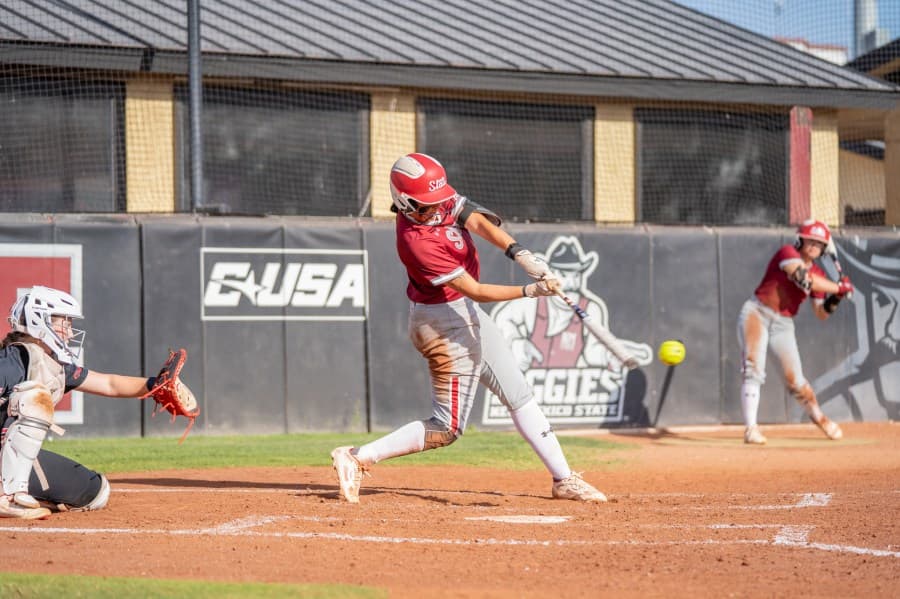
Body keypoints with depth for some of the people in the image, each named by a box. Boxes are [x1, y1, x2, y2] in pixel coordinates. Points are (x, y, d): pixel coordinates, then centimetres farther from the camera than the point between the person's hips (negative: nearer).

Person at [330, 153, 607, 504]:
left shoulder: (439, 203, -7)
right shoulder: (418, 242, -30)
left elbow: (476, 221, -16)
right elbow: (476, 291, -28)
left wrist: (519, 254, -30)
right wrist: (530, 291, -33)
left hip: (467, 315, 10)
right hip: (444, 323, -10)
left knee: (519, 395, 13)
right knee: (446, 429, -7)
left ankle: (563, 479, 19)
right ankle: (358, 458, -6)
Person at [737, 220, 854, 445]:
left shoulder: (818, 275, 7)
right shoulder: (788, 253, -10)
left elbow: (821, 314, 9)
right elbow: (805, 279, -27)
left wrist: (834, 299, -10)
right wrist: (839, 287, -20)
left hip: (784, 324, 5)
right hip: (757, 313, -5)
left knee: (795, 379, 2)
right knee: (753, 369, -18)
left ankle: (818, 416, 28)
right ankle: (751, 428, -20)